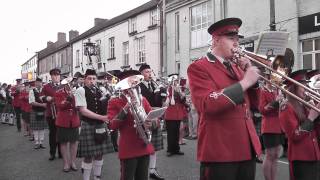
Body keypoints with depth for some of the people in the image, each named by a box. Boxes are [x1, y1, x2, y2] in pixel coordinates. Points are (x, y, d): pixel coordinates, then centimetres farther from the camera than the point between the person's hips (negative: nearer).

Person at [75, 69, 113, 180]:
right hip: (88, 126, -5)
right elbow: (83, 111, -15)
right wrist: (101, 117, -20)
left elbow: (105, 107, 17)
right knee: (88, 156, -1)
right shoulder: (81, 91, -6)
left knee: (99, 153, 11)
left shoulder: (100, 91, 11)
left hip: (101, 126, 6)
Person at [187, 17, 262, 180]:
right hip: (219, 152, -7)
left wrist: (251, 73, 3)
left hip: (247, 149, 7)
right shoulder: (198, 68, -7)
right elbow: (208, 104, -23)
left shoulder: (235, 67, 15)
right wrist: (244, 82, -19)